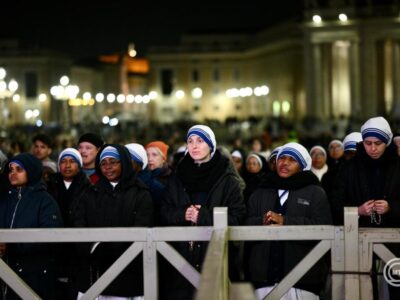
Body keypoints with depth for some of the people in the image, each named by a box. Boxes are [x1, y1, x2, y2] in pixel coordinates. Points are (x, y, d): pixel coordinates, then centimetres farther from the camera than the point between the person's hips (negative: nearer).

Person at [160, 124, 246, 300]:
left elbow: (237, 217, -6)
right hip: (183, 253, 3)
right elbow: (165, 213, 11)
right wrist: (182, 214, -9)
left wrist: (203, 217, -14)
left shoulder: (227, 178, 1)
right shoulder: (177, 178, 13)